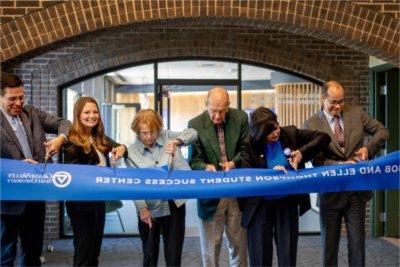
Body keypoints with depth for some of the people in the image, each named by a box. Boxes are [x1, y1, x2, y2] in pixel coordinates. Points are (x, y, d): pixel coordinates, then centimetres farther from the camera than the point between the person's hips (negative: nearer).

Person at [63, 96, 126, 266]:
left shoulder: (99, 138, 7)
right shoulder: (73, 141, -14)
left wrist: (122, 148, -8)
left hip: (100, 200, 8)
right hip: (81, 203, -8)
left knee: (95, 250, 17)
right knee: (83, 252, 2)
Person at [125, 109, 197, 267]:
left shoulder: (166, 136, 2)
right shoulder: (132, 152, -5)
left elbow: (192, 133, 5)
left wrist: (176, 141, -14)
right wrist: (142, 208, -23)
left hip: (174, 205, 1)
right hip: (150, 209, -1)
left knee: (174, 253, 10)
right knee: (150, 254, 12)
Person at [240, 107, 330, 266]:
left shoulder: (291, 133, -6)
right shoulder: (250, 145, -12)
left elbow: (323, 138, 0)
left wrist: (302, 152, -14)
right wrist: (271, 172, -25)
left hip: (288, 202, 2)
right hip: (261, 205, -1)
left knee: (288, 252, 7)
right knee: (260, 253, 6)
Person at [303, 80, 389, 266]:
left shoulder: (356, 113, 2)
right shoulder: (312, 125, -8)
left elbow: (382, 131, 5)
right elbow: (317, 160, -10)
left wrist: (368, 148, -13)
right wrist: (340, 165, -24)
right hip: (331, 192, -2)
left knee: (357, 240, 8)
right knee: (329, 242, 11)